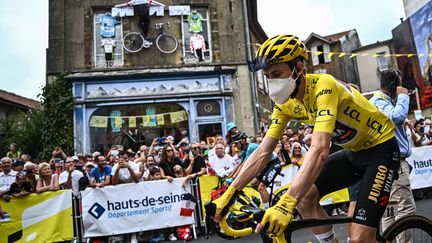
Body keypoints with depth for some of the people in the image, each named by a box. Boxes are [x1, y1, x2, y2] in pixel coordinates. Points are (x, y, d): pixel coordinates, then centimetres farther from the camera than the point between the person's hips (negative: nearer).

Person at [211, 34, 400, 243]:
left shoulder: (323, 86, -30)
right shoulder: (286, 103, -8)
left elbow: (320, 150, -42)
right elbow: (263, 153, -9)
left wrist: (286, 204, -51)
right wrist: (228, 195, -14)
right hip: (354, 152, 7)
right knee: (304, 196, -6)